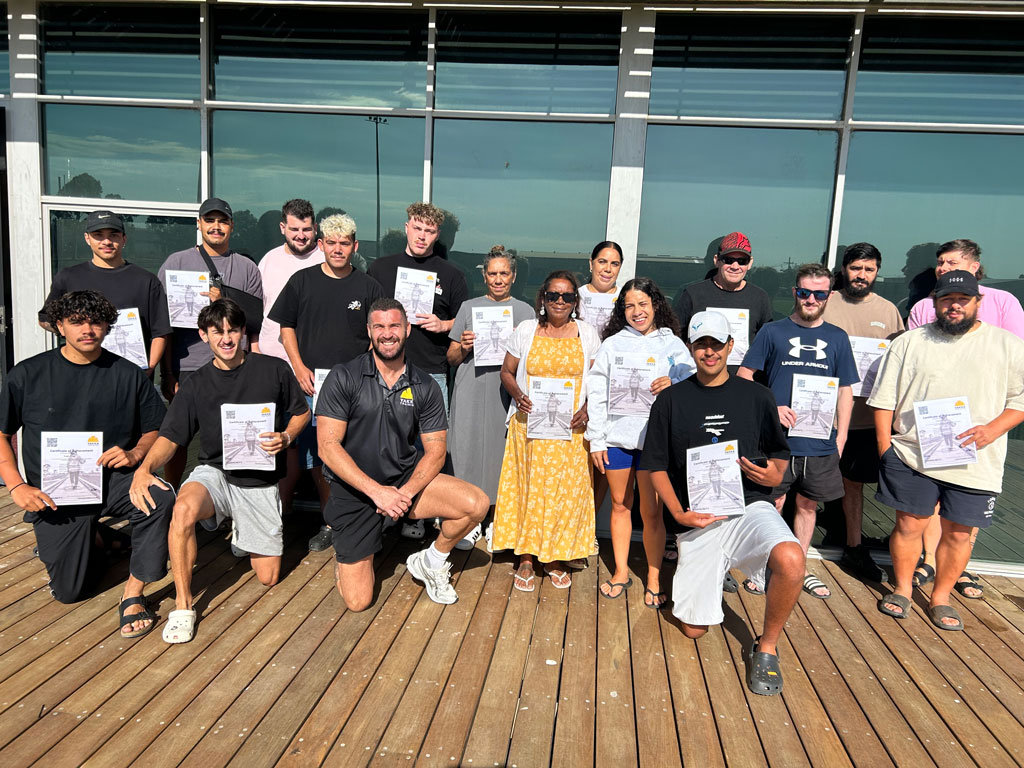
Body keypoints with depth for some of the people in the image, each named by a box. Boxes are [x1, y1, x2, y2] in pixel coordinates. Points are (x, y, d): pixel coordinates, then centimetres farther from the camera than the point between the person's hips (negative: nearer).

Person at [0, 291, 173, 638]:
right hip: (55, 495, 0)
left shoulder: (128, 375, 0)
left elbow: (156, 430, 6)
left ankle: (133, 593, -17)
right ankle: (97, 538, 32)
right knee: (69, 591, -1)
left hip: (112, 480, 0)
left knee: (160, 499, -34)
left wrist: (134, 453, -15)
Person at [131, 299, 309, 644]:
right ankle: (183, 604, -19)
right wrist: (145, 467, -26)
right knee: (185, 507, -38)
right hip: (215, 473, 0)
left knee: (268, 577, 2)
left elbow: (302, 412, 9)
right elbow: (170, 437, -5)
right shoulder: (196, 385, 1)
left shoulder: (274, 370, -2)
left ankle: (244, 535, 38)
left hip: (260, 483, 0)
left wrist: (286, 438, -12)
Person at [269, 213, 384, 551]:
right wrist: (299, 367, 0)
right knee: (316, 457, 5)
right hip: (312, 383, 1)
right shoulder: (302, 281, 8)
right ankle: (329, 522, 19)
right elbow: (286, 326, 12)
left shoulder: (369, 287, 6)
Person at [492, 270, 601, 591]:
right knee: (527, 488, 2)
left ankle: (555, 559, 19)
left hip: (570, 429, 1)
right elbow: (507, 372, 8)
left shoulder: (587, 334, 5)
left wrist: (587, 408, -9)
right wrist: (517, 395, -12)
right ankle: (525, 560, 14)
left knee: (565, 490, 3)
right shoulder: (525, 331, 4)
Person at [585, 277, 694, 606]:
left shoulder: (673, 345, 4)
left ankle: (653, 579, 19)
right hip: (616, 438, 2)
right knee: (620, 506, 13)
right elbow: (597, 393, 3)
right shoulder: (612, 345, 5)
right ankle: (621, 571, 29)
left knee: (652, 512, 2)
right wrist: (596, 441, -1)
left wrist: (673, 384, -23)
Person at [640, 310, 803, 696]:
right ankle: (716, 574, 38)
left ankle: (767, 646, -5)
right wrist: (679, 513, -9)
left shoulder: (756, 396, 7)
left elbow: (780, 452, 14)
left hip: (751, 507, 0)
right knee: (693, 628, 4)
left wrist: (774, 475, -10)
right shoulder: (671, 400, 5)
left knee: (791, 560, -34)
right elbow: (656, 465, 6)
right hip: (698, 519, 1)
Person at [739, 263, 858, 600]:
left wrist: (841, 436, 3)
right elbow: (744, 375, -1)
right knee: (773, 504, 4)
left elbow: (845, 391, 11)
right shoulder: (772, 331, 1)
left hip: (821, 442, 3)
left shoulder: (837, 338, 8)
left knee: (808, 504, 14)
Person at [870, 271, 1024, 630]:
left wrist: (993, 429, -11)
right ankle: (902, 590, 25)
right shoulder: (910, 342, 5)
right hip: (912, 455, 0)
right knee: (909, 524, 6)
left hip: (975, 463, 1)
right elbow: (884, 399, 5)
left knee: (958, 533, 8)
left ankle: (940, 598, 26)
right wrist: (884, 446, 0)